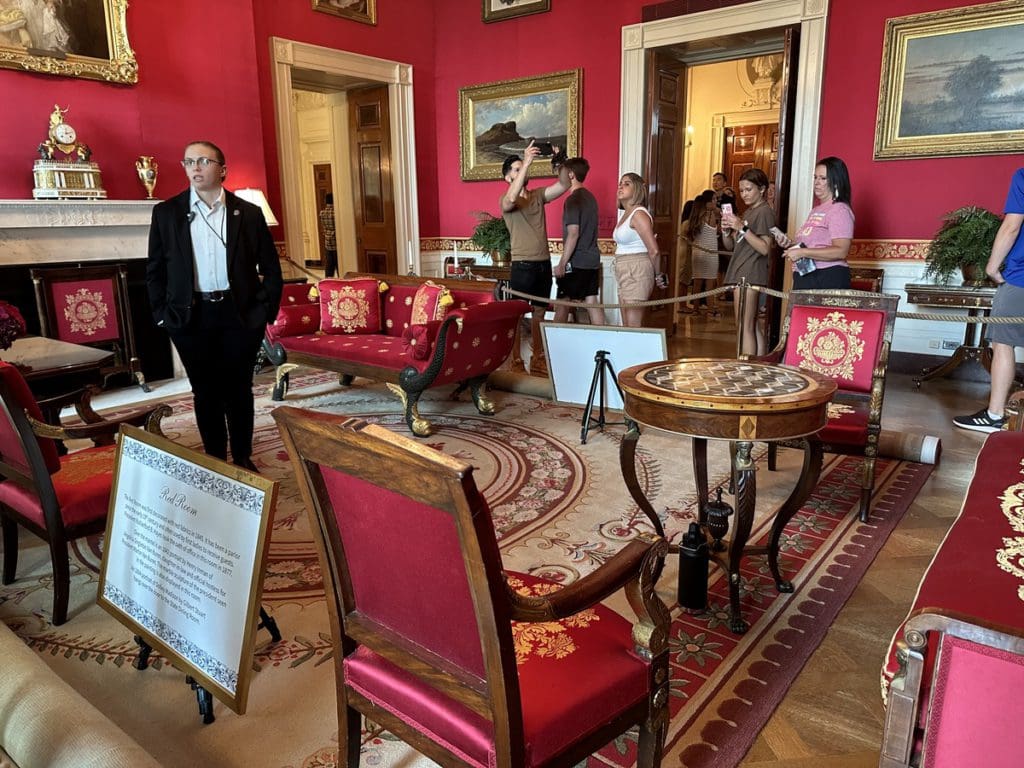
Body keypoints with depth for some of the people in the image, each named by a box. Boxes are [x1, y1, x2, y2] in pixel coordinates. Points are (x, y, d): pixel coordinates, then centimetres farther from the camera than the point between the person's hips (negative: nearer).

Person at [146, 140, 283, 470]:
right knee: (205, 393, 9)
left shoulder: (249, 213, 1)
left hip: (240, 315, 0)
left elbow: (271, 267, 4)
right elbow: (154, 269, 7)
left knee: (239, 390, 9)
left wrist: (266, 310, -3)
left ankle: (243, 458, 23)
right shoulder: (166, 212, 3)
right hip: (190, 317, 1)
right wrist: (162, 314, 1)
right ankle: (215, 461, 21)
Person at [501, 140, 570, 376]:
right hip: (523, 266, -6)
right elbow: (512, 198, -30)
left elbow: (564, 185, 4)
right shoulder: (506, 200, -6)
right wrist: (526, 162, -32)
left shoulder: (538, 195, 12)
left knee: (539, 312, 12)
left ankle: (538, 358, 22)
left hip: (544, 264, 6)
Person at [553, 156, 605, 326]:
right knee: (591, 302, 8)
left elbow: (573, 234, -20)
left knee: (562, 304, 0)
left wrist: (562, 264, -17)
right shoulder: (590, 197, 13)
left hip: (576, 262, -8)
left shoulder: (573, 199, -13)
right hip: (592, 260, 8)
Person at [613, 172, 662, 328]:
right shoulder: (626, 214, 15)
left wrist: (658, 276, -4)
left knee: (634, 327, -8)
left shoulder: (639, 214, -14)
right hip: (625, 273, 9)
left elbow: (654, 251, -17)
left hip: (636, 273, -9)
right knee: (626, 327, 12)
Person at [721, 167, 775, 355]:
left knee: (745, 327, -11)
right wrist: (726, 229, -1)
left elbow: (765, 248, -17)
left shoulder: (765, 212, -7)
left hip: (750, 274, -9)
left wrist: (742, 228, -21)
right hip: (742, 273, 9)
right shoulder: (747, 212, 21)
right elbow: (730, 245, 19)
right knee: (753, 326, 10)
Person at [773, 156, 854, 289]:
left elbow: (841, 251, -19)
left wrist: (802, 252, -21)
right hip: (805, 277, 8)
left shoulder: (839, 210, -8)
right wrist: (790, 244, 8)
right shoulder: (816, 210, 20)